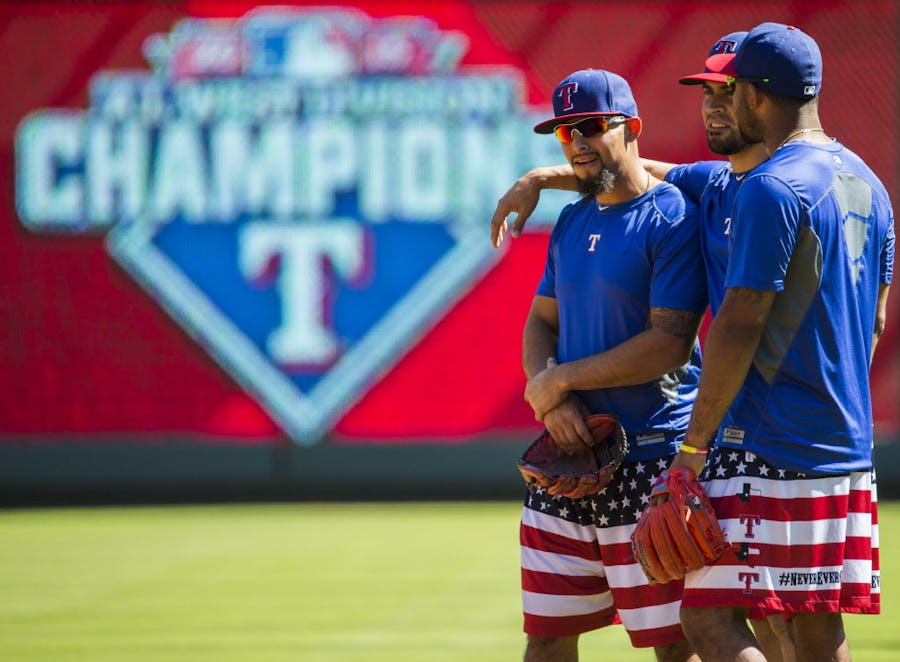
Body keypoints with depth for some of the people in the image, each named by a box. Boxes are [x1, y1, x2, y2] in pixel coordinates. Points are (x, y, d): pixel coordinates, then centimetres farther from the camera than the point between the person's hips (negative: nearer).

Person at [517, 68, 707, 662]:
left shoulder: (673, 217, -9)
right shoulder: (573, 222, 16)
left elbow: (669, 344, -17)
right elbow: (541, 323, 18)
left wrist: (562, 378, -12)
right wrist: (552, 400, -4)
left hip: (652, 457, -8)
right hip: (567, 455, 8)